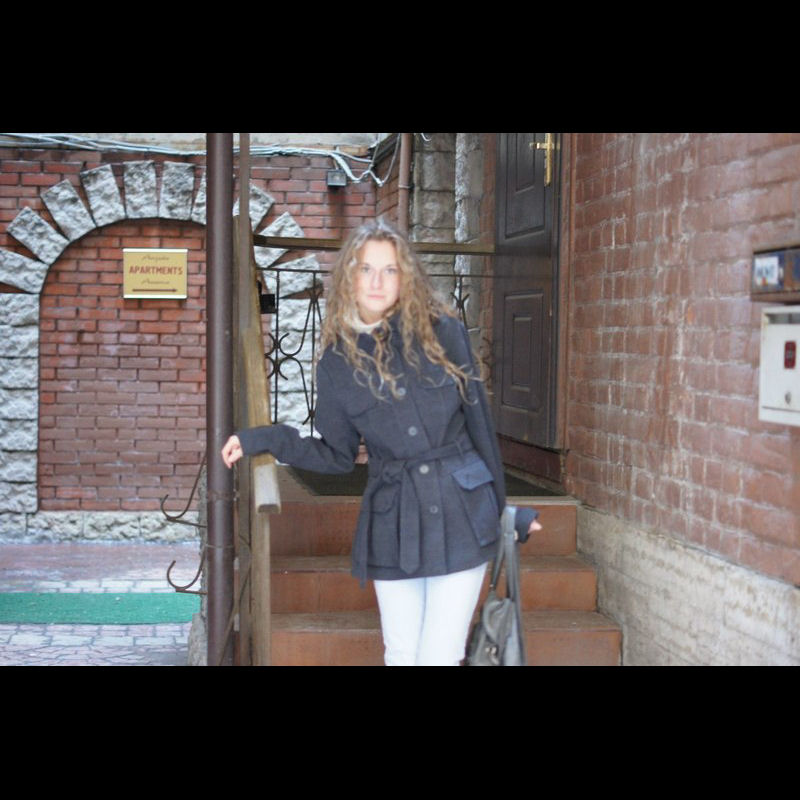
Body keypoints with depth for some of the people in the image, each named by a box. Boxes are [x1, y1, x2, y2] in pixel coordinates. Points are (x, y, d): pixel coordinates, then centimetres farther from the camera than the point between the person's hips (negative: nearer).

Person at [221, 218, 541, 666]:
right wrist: (264, 440, -4)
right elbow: (338, 456, 9)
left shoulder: (443, 332, -2)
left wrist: (505, 510, 9)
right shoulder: (337, 363, 2)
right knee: (401, 657, 9)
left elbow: (479, 421, 4)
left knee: (438, 658, -5)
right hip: (393, 527, 2)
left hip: (461, 515, -2)